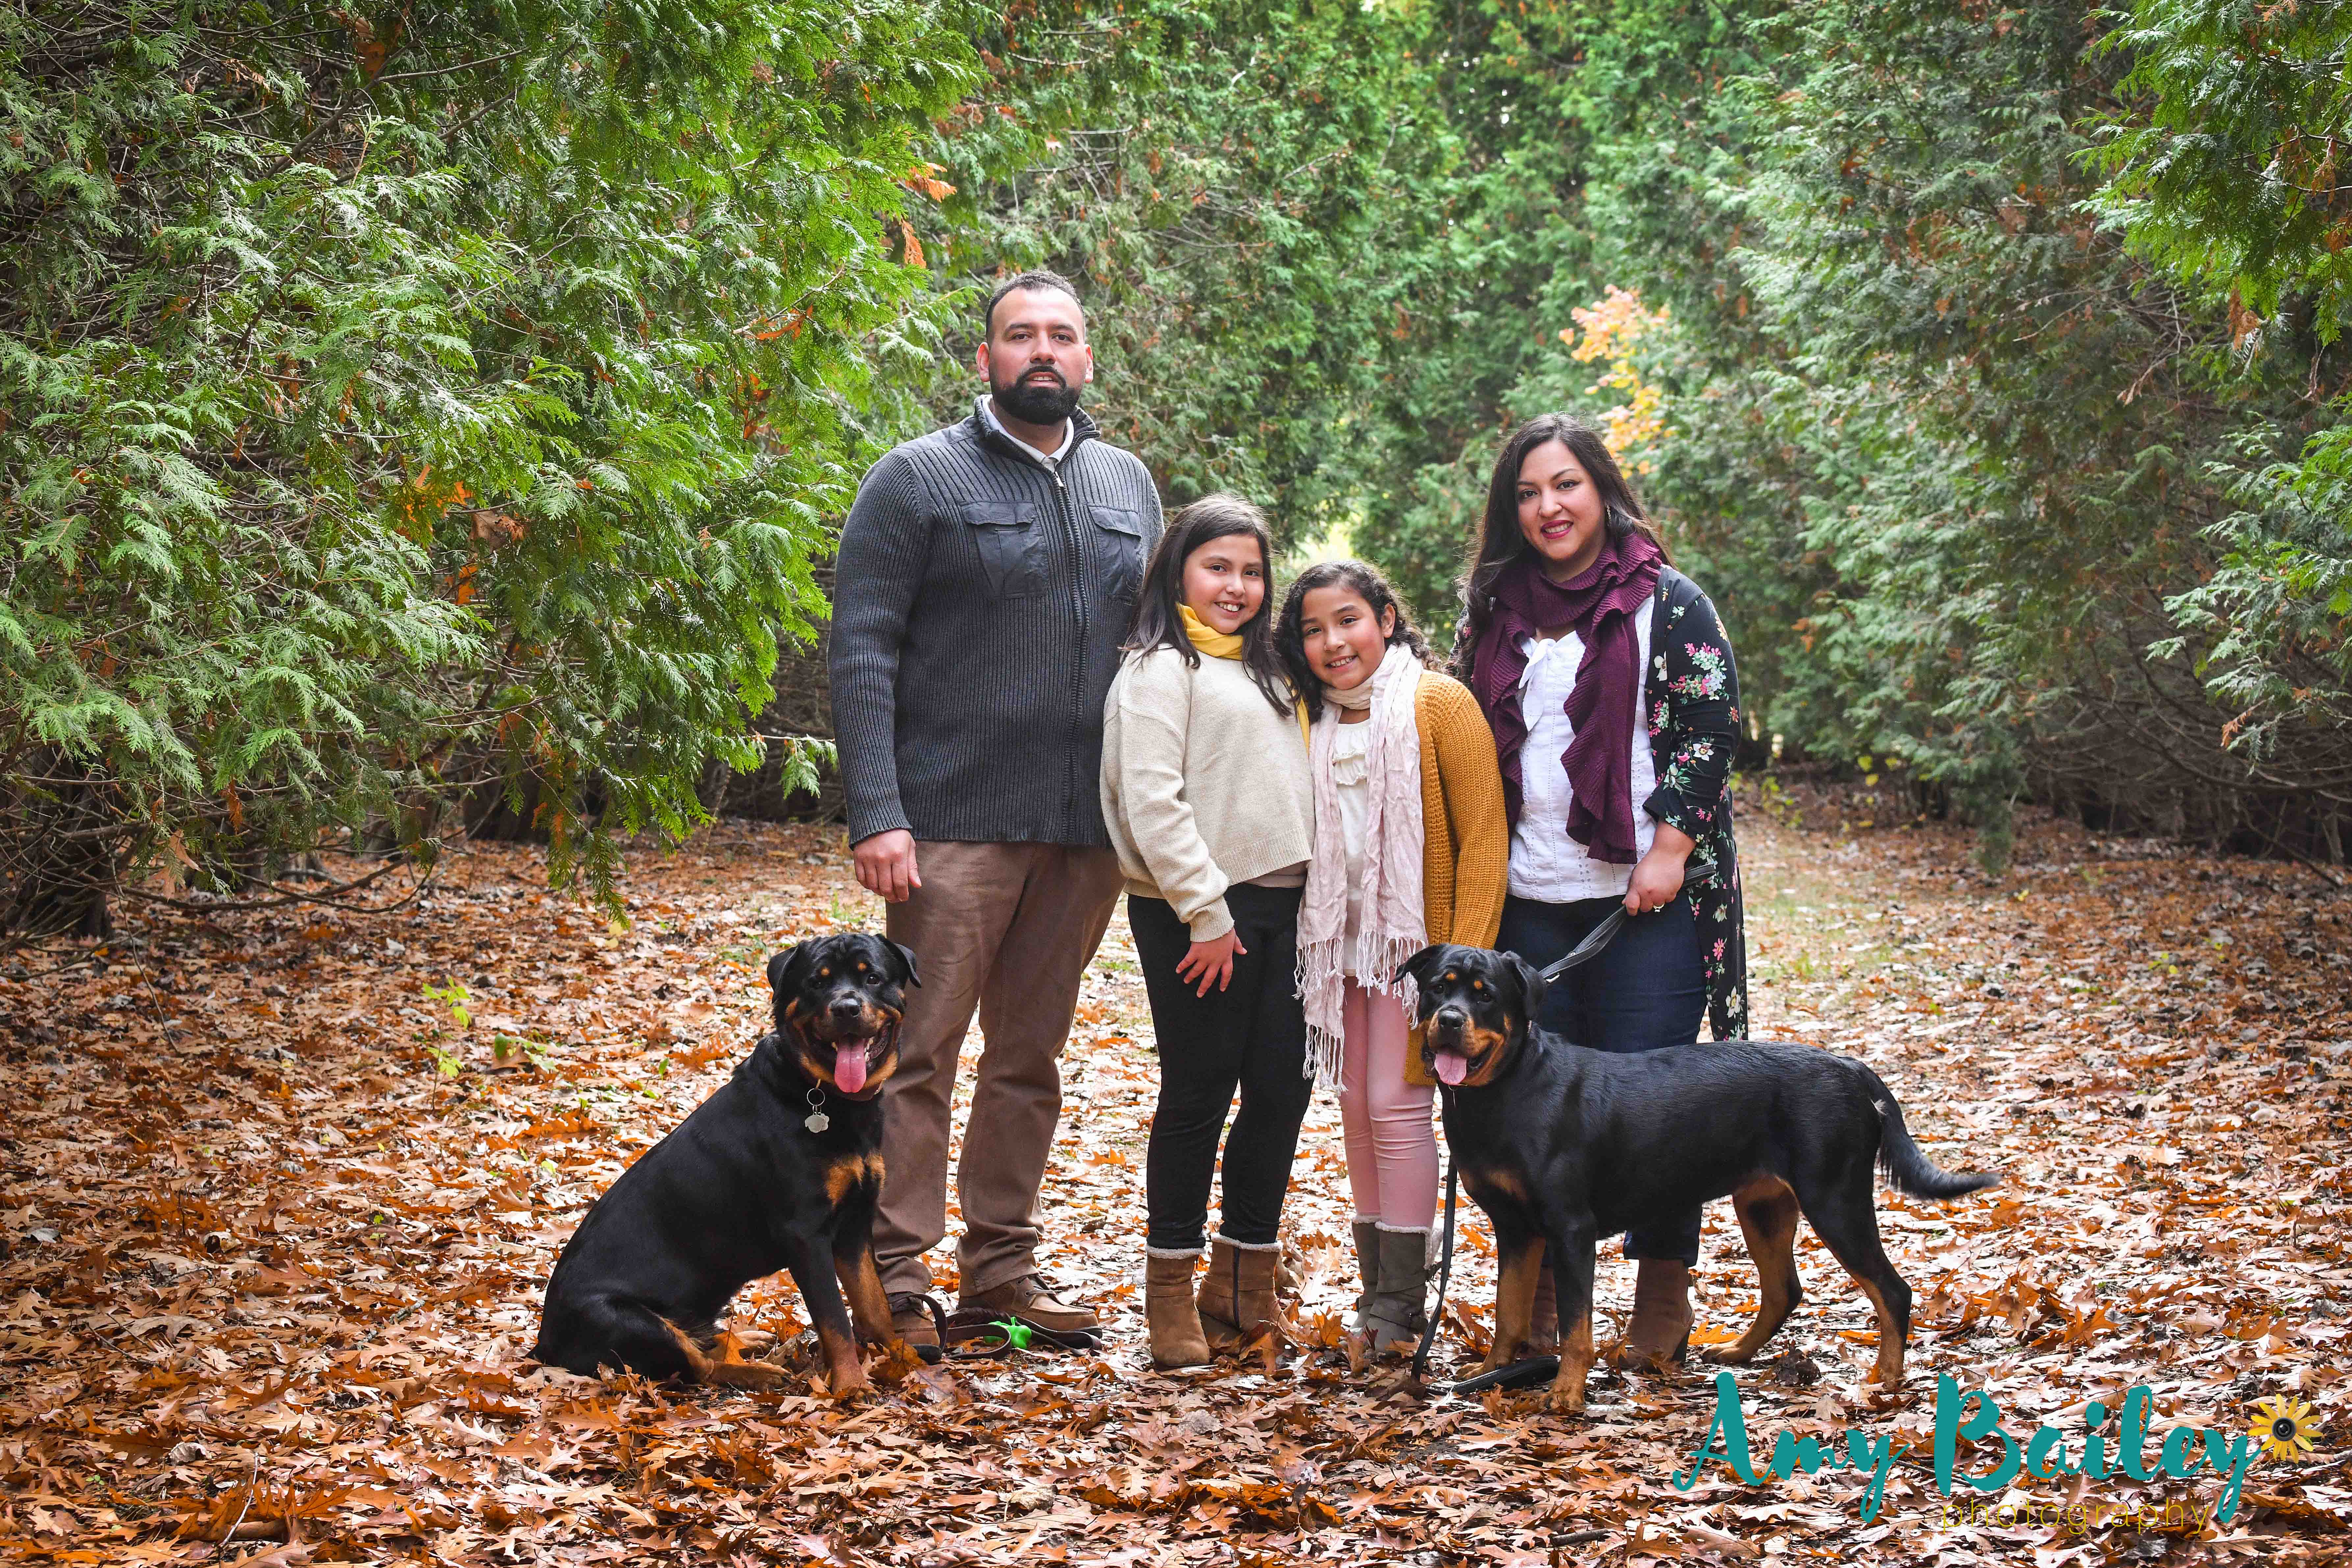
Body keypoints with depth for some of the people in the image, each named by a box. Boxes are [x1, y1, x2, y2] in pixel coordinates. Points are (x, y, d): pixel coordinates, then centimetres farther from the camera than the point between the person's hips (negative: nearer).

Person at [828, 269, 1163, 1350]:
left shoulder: (1128, 486, 14)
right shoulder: (919, 478, -2)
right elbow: (861, 652, -7)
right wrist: (876, 814, -16)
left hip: (1085, 832, 5)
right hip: (955, 823, -5)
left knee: (1032, 1058, 11)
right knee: (920, 1055, -5)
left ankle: (1000, 1263, 20)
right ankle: (895, 1277, 1)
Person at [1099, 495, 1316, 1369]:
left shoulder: (1260, 667, 21)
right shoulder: (1162, 667, -5)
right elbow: (1152, 800, -14)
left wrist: (1312, 894, 12)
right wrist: (1207, 913, -16)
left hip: (1281, 904, 7)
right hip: (1200, 913, -7)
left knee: (1283, 1087, 7)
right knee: (1200, 1093, -2)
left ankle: (1246, 1282, 19)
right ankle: (1172, 1292, 8)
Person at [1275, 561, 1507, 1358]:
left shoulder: (1440, 705, -8)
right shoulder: (1314, 720, 11)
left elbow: (1483, 836, -12)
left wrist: (1464, 958, -17)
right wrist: (1314, 944, 11)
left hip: (1414, 940, -6)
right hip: (1340, 945, 6)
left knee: (1397, 1106, -9)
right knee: (1357, 1109, 7)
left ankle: (1401, 1307, -4)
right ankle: (1377, 1288, 15)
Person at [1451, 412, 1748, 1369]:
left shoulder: (1668, 603, 0)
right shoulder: (1494, 610, 14)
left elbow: (1712, 726, -5)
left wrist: (1670, 847, -13)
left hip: (1646, 897, -4)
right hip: (1529, 900, 4)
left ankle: (1663, 1303, 9)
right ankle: (1540, 1300, 15)